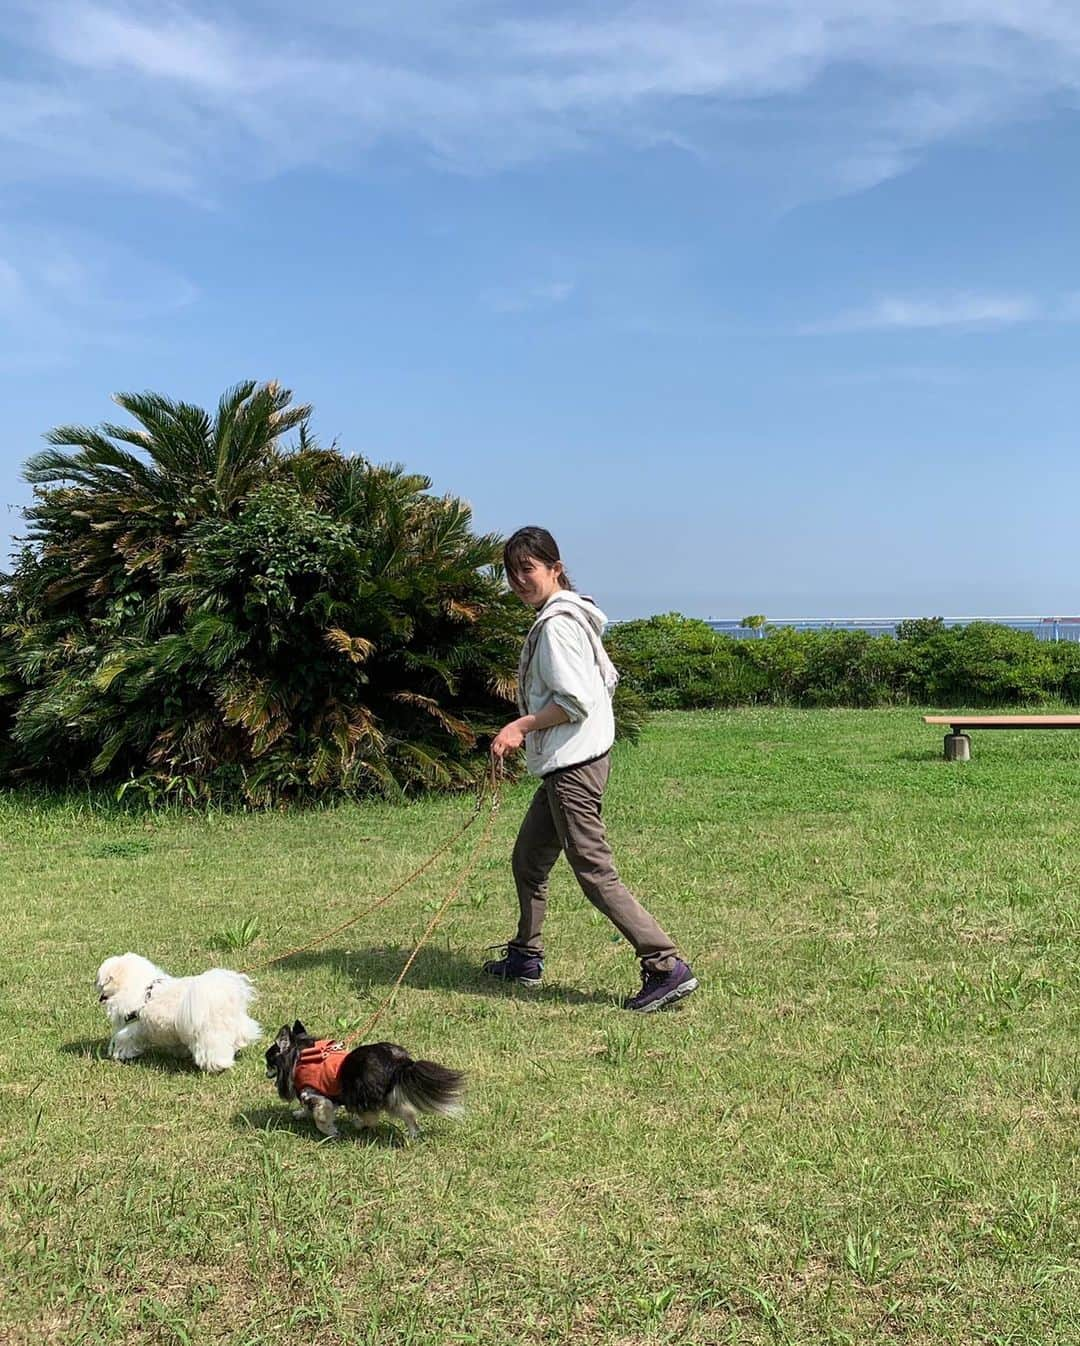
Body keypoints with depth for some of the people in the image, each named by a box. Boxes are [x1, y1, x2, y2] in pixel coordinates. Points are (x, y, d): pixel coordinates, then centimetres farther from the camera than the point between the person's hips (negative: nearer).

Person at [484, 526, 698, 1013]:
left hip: (572, 765, -11)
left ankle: (667, 967, -10)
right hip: (567, 761, 11)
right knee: (529, 860, 20)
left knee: (594, 871, -10)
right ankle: (525, 958, 33)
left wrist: (520, 726, -15)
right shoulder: (574, 615, 15)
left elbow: (576, 700, -21)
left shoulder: (556, 623, -15)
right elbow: (606, 678, 20)